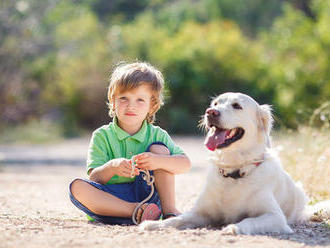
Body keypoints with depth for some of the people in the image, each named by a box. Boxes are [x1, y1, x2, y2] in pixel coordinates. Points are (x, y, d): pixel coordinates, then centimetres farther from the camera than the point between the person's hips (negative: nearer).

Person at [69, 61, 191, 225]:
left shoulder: (157, 135, 6)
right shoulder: (102, 136, 3)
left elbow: (185, 164, -9)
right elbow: (94, 179, -8)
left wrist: (157, 161, -29)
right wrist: (112, 167, -31)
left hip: (147, 194, 0)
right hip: (110, 200, 0)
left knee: (159, 148, -11)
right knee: (77, 187, -27)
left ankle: (169, 210, -18)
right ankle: (135, 212, -33)